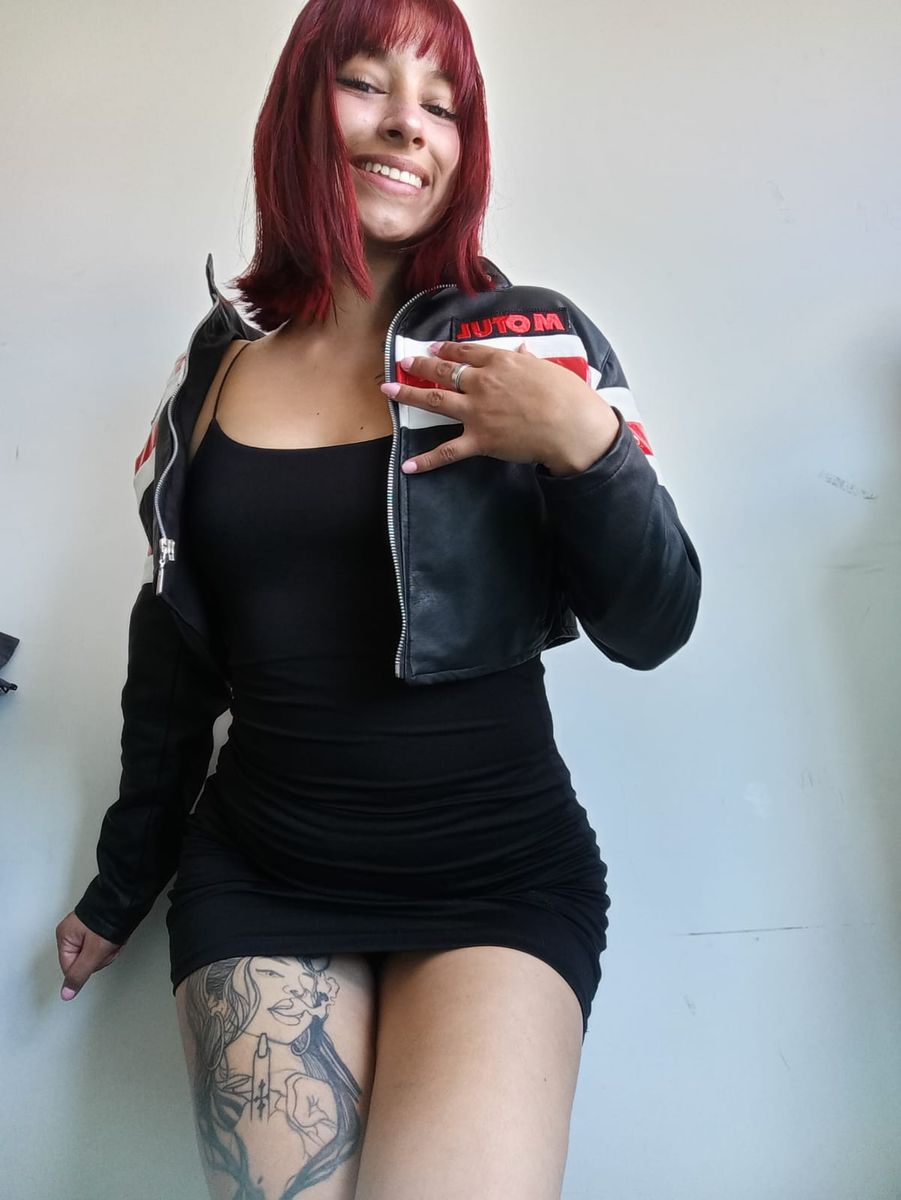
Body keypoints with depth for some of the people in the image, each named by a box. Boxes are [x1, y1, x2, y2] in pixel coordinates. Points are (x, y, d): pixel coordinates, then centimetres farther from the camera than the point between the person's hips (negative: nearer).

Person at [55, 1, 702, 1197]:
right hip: (256, 876, 2)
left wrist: (585, 445, -20)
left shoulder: (535, 339, -3)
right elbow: (174, 652, 12)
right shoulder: (218, 363, 4)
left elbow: (652, 631, -2)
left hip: (501, 875, -1)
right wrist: (123, 883, 19)